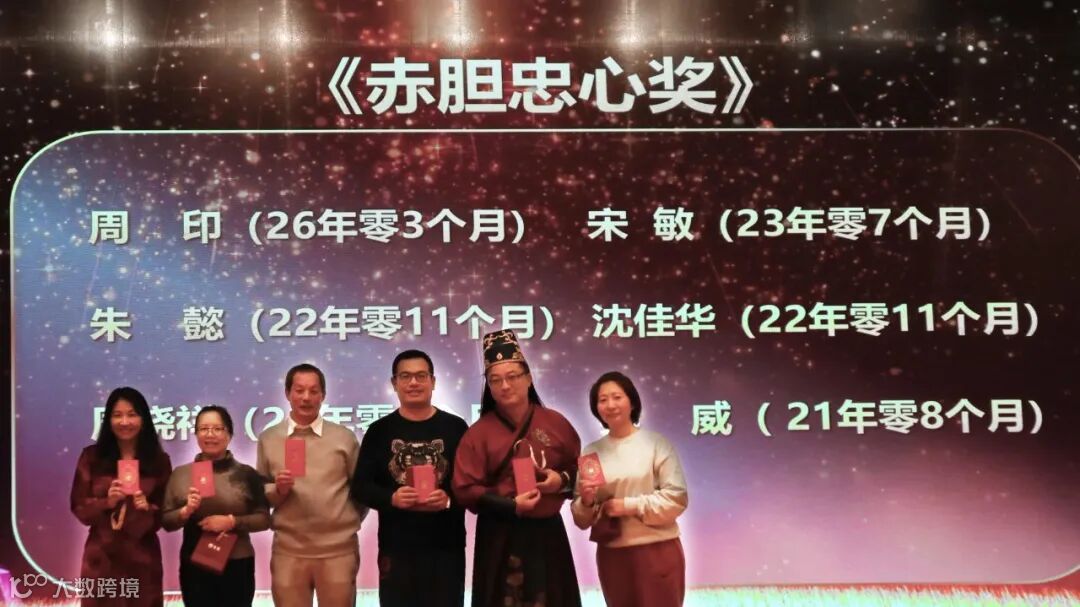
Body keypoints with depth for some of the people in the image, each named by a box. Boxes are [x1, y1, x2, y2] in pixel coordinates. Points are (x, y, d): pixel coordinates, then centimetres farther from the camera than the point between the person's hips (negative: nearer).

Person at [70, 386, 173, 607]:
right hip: (101, 558, 0)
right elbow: (79, 507, 3)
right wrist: (106, 502, -15)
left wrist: (148, 509, -15)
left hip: (142, 559, 0)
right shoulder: (92, 457, 3)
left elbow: (166, 513, 6)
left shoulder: (159, 460, 4)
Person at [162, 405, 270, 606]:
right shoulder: (180, 474, 5)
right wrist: (186, 511, -14)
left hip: (237, 567, -1)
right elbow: (166, 521, 4)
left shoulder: (246, 474, 0)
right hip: (194, 568, 1)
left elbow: (263, 519, -2)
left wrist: (232, 521, -16)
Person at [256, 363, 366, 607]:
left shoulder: (344, 437, 3)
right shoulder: (268, 439, 6)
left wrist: (348, 523, 8)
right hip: (288, 550, 1)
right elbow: (259, 493, 9)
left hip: (338, 549, -1)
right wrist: (278, 489, -10)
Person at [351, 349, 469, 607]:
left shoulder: (455, 427, 3)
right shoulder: (379, 431, 5)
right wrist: (391, 498, -16)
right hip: (396, 548, 1)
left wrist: (449, 499, -18)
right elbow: (360, 486, 3)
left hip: (446, 547, 0)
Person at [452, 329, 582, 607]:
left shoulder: (555, 423, 4)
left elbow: (581, 467, 13)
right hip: (500, 537, -2)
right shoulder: (478, 433, -4)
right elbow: (465, 489, -9)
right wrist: (512, 506, -19)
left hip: (548, 532, 3)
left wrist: (563, 480, -10)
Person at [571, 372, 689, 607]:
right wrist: (586, 502, -12)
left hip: (657, 550, -3)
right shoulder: (591, 452, 6)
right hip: (612, 555, 3)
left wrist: (630, 506, -14)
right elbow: (582, 520, 10)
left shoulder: (656, 443, -3)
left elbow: (677, 498, -8)